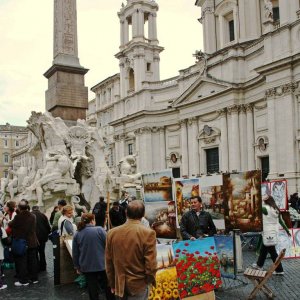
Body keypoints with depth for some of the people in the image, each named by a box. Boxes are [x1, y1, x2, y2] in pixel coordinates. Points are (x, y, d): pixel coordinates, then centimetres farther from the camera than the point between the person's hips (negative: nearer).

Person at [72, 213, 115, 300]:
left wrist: (77, 267, 15)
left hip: (86, 267, 3)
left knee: (92, 289, 10)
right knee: (108, 287, 13)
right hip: (101, 264, -3)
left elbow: (75, 253, 4)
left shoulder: (77, 234, 0)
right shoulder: (99, 230, -11)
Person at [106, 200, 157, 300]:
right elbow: (150, 264, -14)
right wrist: (151, 280, 5)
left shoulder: (112, 233, -3)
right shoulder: (148, 233, -16)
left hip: (119, 285, 4)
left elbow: (108, 263, 4)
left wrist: (112, 283, 16)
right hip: (138, 285, -4)